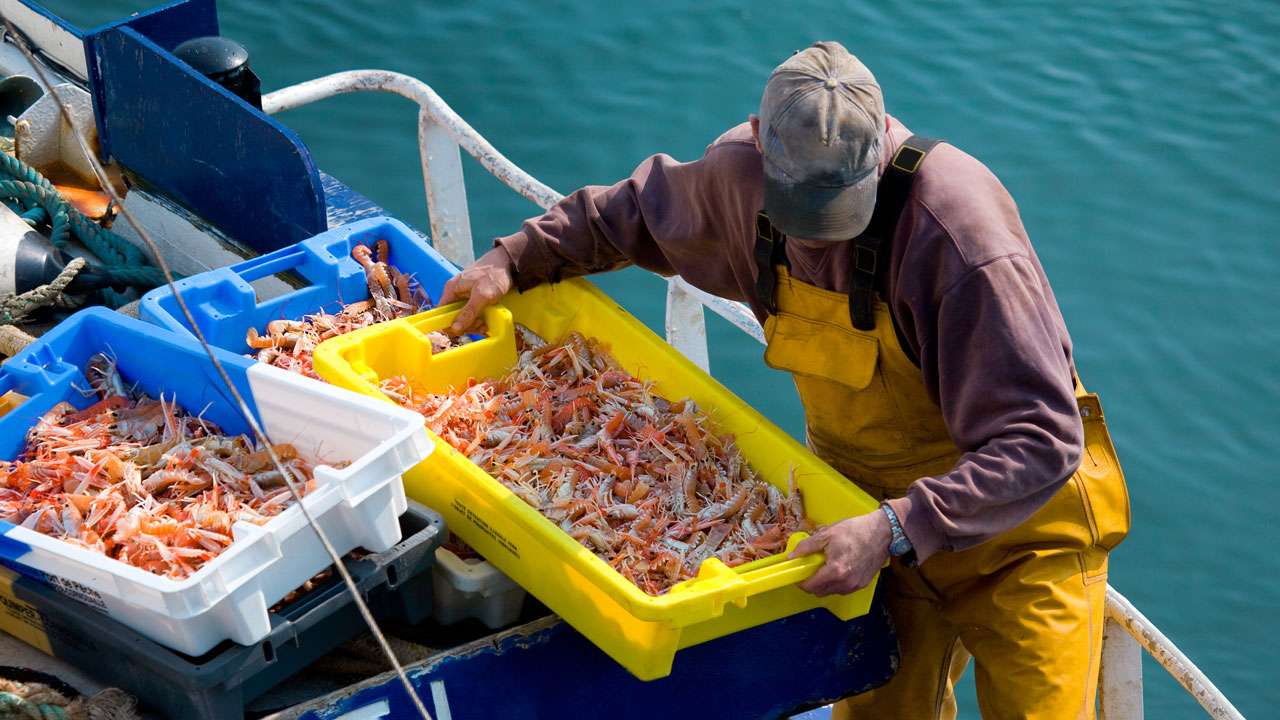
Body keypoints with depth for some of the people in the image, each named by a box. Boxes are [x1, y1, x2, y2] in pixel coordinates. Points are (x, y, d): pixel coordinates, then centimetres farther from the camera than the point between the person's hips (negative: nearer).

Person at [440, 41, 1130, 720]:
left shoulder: (957, 228, -32)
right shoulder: (746, 174, -12)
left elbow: (1040, 442, -36)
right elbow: (644, 208, 14)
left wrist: (898, 530, -44)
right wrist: (514, 259, 10)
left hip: (1015, 525, -5)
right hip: (876, 518, 5)